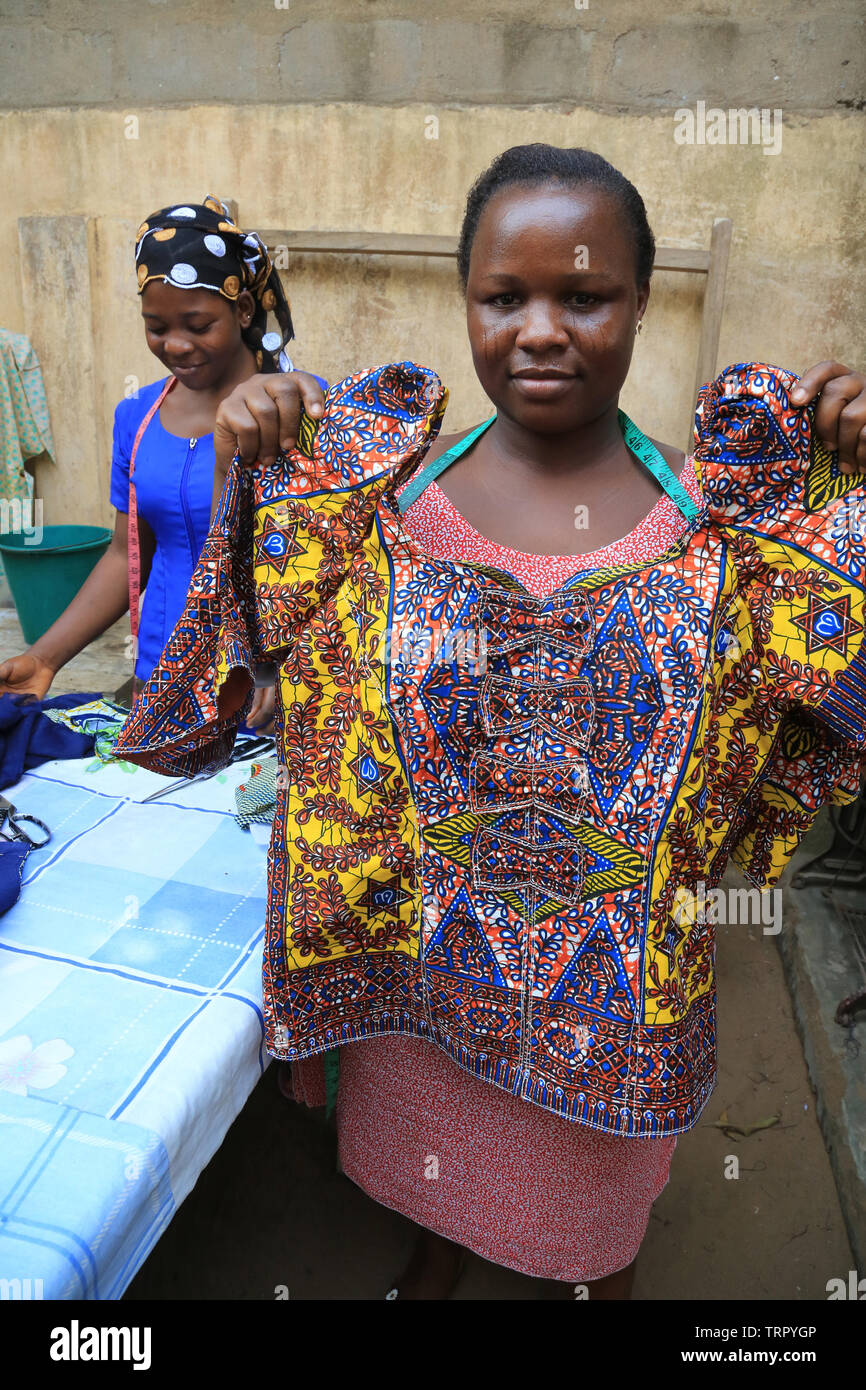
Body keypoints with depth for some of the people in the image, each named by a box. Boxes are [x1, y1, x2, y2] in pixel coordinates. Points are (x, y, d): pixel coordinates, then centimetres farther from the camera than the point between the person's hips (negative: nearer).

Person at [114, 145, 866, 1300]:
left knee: (591, 1202, 27)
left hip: (619, 971, 0)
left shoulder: (723, 513, -12)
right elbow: (253, 630, -2)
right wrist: (247, 469, -14)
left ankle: (594, 1277, 61)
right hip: (418, 941, 1)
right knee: (433, 1152, 30)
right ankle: (439, 1253, 63)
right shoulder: (387, 490, -10)